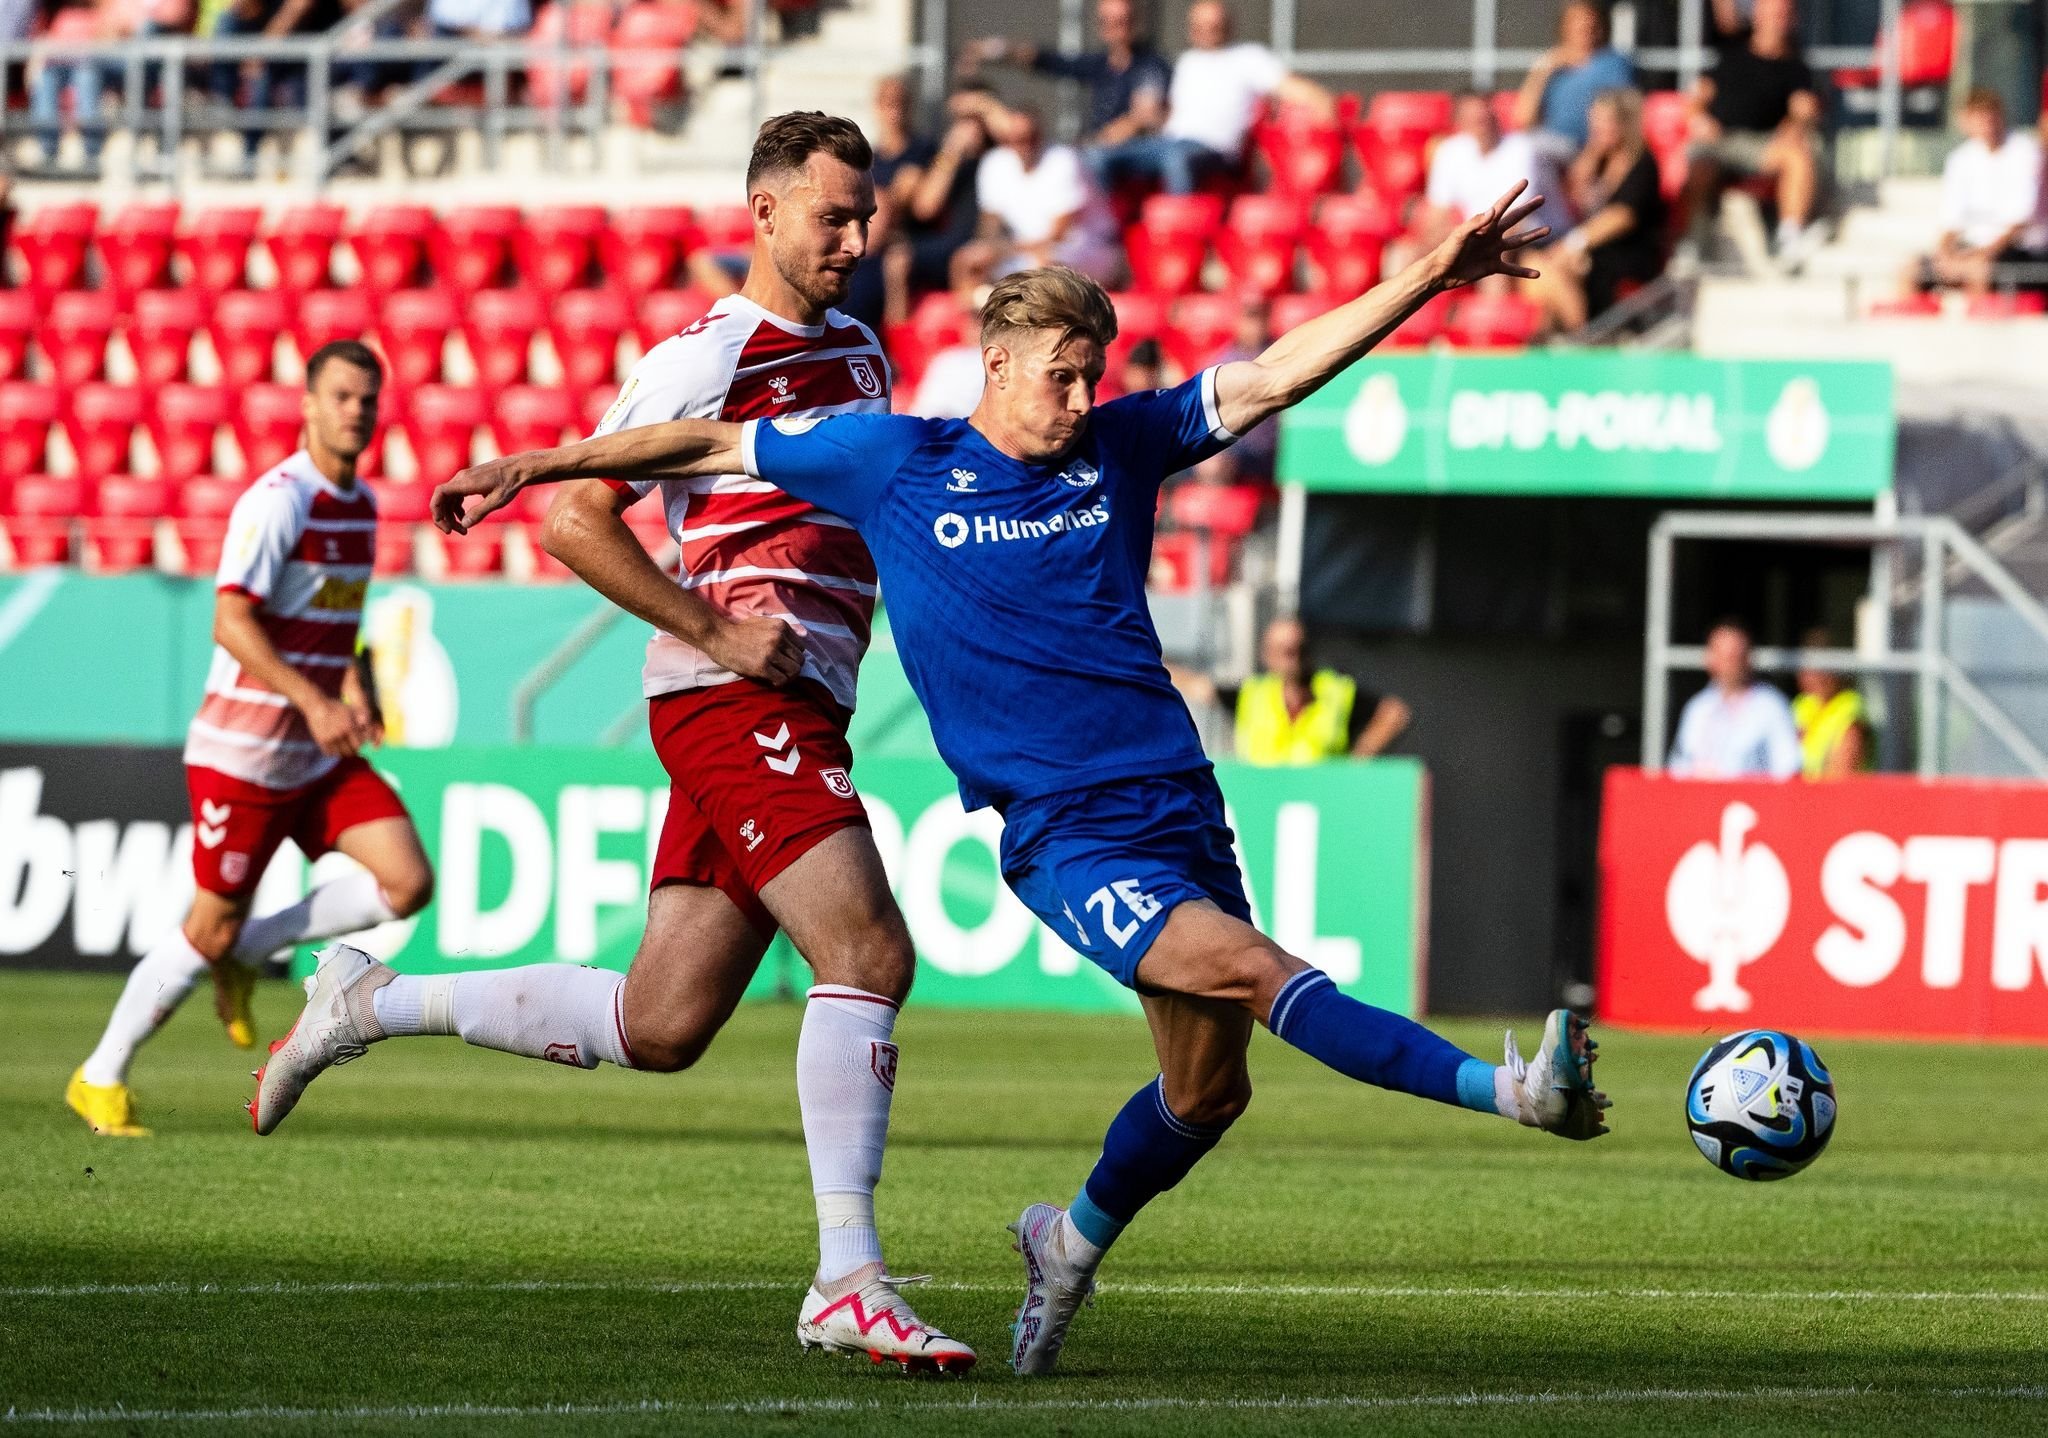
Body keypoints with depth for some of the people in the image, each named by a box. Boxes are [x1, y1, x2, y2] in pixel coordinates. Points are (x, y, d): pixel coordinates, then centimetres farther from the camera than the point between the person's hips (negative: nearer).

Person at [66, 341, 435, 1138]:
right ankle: (101, 1079, 15)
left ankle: (248, 951, 11)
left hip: (322, 757, 8)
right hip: (244, 750, -7)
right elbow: (231, 622, -23)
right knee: (212, 927, -3)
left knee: (408, 881, -8)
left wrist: (354, 688, 9)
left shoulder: (361, 504, 10)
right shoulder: (277, 501, -17)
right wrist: (314, 701, -28)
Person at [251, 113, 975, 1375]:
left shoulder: (859, 352, 18)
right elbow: (577, 521, -13)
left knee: (661, 1024, 7)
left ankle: (372, 1004, 21)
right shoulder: (709, 359, -9)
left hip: (797, 718, 9)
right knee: (870, 954, -19)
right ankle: (849, 1282, -19)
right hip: (736, 706, -9)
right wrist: (721, 636, -16)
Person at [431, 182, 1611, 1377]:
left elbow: (1275, 377, 3)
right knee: (1247, 967, -26)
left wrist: (1431, 280, -8)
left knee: (1208, 1090, 5)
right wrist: (538, 466, 15)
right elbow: (714, 442, 13)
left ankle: (1076, 1241, 31)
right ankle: (1502, 1089, -37)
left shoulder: (1122, 445, 9)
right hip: (1064, 832, -5)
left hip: (1179, 804, 5)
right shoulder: (894, 460, 3)